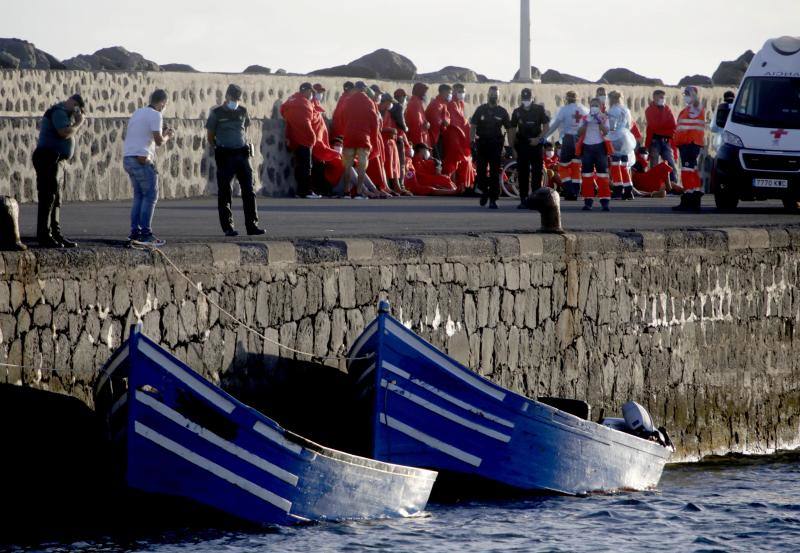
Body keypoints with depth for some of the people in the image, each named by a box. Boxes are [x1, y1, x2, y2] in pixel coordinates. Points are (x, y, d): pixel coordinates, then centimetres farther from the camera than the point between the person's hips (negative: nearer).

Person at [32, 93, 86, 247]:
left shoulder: (62, 113, 22)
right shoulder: (59, 112, -11)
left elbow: (68, 135, 21)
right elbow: (65, 133, -23)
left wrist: (76, 122, 8)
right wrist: (78, 123, -8)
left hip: (52, 159, 11)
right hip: (48, 157, -11)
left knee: (56, 199, 12)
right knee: (48, 198, -11)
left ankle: (56, 235, 16)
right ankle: (44, 236, -12)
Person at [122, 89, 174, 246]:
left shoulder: (137, 113, 18)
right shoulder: (155, 115, -8)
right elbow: (159, 141, -16)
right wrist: (168, 136, 7)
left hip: (128, 158, 8)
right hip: (142, 159, -8)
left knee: (139, 196, 14)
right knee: (151, 196, -5)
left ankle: (135, 232, 9)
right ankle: (146, 233, -11)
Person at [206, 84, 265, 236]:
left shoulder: (242, 111, 11)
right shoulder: (217, 113, 0)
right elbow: (210, 137, 5)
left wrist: (245, 146, 11)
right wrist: (218, 149, -2)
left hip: (242, 154, 4)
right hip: (225, 156, -4)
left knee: (249, 191, 0)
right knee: (224, 192, 0)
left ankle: (252, 225, 3)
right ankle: (227, 227, 5)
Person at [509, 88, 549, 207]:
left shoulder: (539, 109, 4)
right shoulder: (517, 112, 11)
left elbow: (546, 126, 2)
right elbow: (512, 130, 13)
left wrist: (538, 138, -12)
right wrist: (512, 147, 6)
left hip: (535, 144, -3)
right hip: (522, 146, 3)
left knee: (537, 173, -4)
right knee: (522, 174, 3)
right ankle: (523, 200, 6)